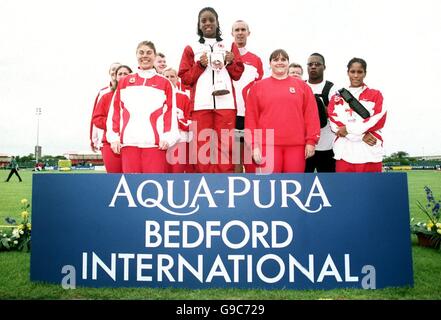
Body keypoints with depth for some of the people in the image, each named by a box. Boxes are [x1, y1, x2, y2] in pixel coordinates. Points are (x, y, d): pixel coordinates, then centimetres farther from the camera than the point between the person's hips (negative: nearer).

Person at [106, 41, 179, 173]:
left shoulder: (164, 83, 12)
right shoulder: (124, 81, 17)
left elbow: (170, 111, 6)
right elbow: (115, 110, 14)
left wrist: (168, 137, -5)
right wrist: (113, 136, 5)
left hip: (155, 142, -2)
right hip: (128, 141, 2)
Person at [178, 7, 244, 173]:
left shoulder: (230, 46, 18)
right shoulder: (191, 49, 14)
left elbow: (238, 74, 15)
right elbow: (184, 78, 9)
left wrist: (230, 63, -3)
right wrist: (200, 65, -6)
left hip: (225, 103, 1)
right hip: (201, 103, 0)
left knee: (225, 145, -5)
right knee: (202, 146, -5)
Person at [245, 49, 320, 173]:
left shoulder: (302, 86, 11)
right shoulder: (258, 86, 9)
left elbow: (311, 114, 7)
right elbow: (251, 117, 4)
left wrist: (311, 140, 0)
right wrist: (254, 144, -3)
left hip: (296, 145, 1)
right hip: (268, 144, -1)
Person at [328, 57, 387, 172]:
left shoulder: (375, 95, 13)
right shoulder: (337, 97, 14)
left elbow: (379, 119, -1)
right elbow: (334, 123, 1)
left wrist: (349, 128, -9)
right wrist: (361, 136, -11)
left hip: (370, 153, 0)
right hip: (344, 153, 1)